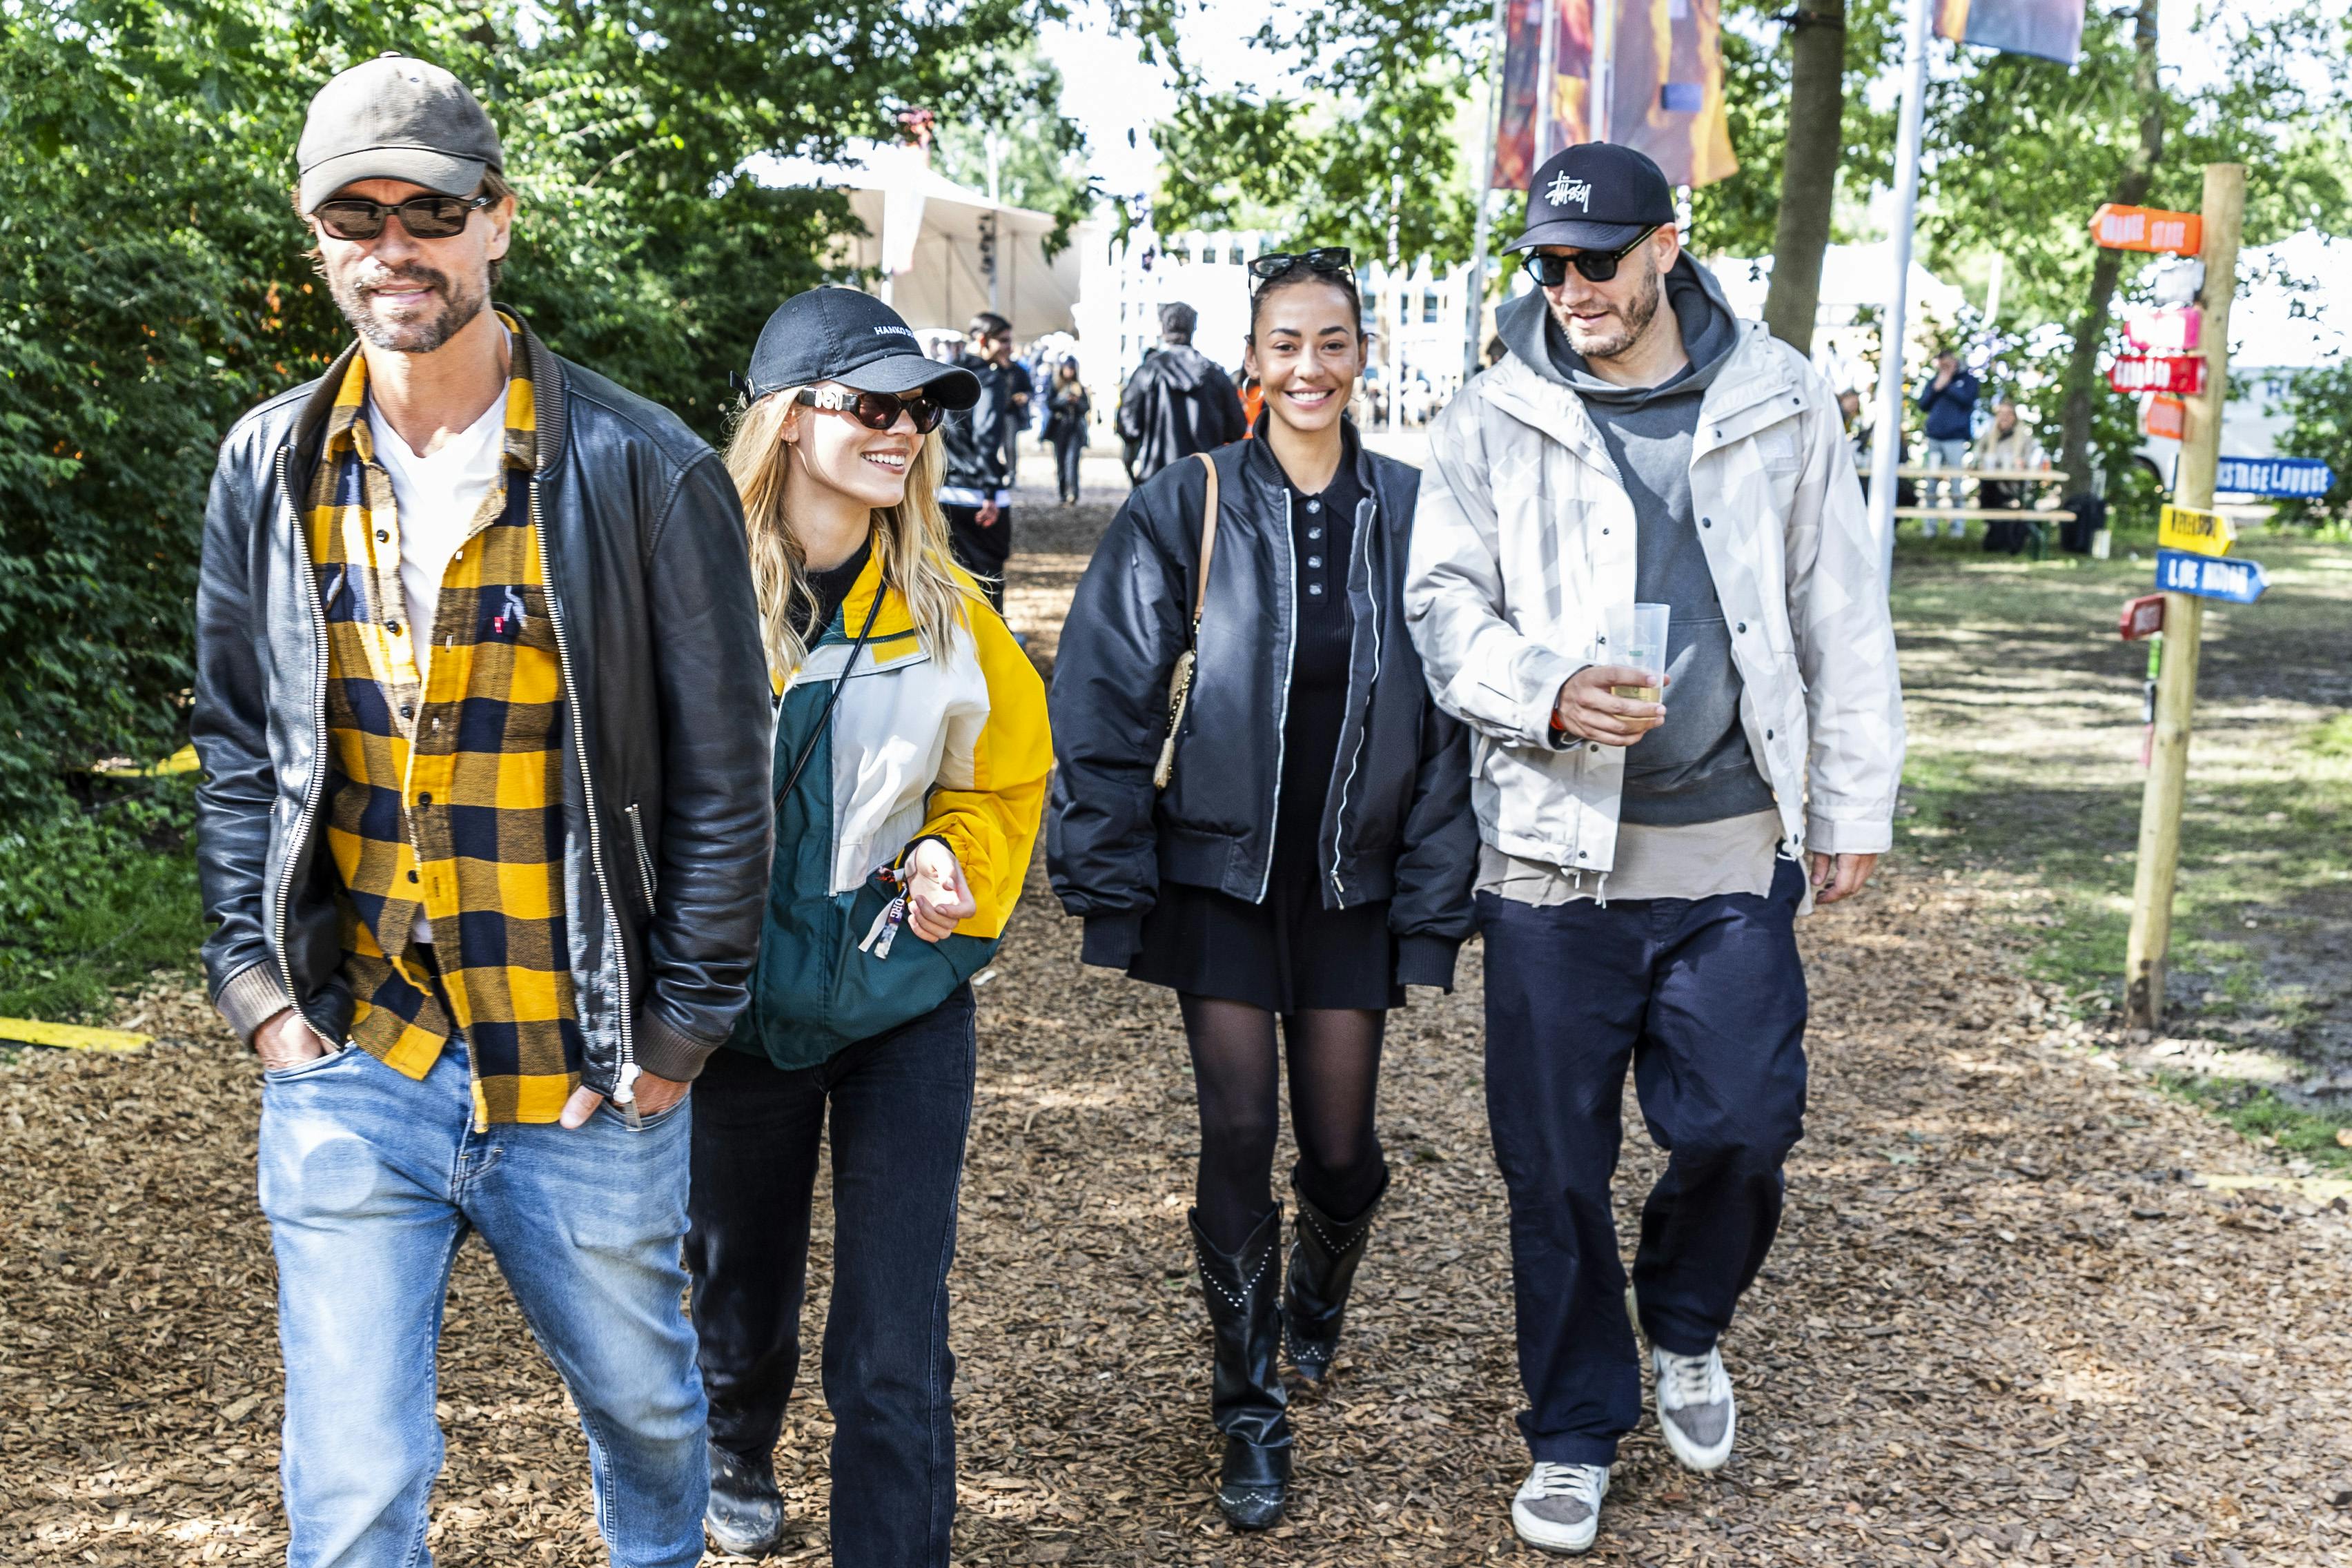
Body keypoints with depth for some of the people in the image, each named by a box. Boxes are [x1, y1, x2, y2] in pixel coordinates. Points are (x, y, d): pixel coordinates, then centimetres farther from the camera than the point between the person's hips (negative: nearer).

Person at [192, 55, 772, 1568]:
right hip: (348, 1065, 2)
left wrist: (682, 1029, -6)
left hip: (589, 1086, -1)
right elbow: (239, 748, 11)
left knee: (645, 1405, 20)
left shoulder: (645, 471, -10)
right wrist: (253, 973, 2)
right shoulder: (271, 468, 2)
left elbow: (721, 773, -6)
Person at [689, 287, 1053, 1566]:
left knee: (896, 1343, -2)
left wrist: (955, 868, -8)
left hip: (904, 997, 1)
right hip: (742, 1007, -1)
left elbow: (1005, 775, 11)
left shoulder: (941, 606, -1)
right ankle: (735, 1459, 52)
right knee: (741, 1288, 21)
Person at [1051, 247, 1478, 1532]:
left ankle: (1316, 1302, 42)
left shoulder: (1411, 514, -1)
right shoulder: (1185, 508, -6)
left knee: (1342, 1149, 7)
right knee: (1239, 1140, -1)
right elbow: (1103, 700, -5)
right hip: (1218, 871, -1)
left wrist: (1431, 904, 0)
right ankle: (1249, 1416, 16)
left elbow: (1449, 720, 2)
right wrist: (1111, 882, -9)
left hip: (1352, 884, 2)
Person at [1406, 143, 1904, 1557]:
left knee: (1740, 1125, -1)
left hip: (1734, 852, 0)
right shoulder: (1494, 425, 2)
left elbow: (1843, 623, 7)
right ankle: (1578, 1432, 26)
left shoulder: (1780, 405, 4)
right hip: (1554, 845, 0)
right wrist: (1552, 693, -20)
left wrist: (1853, 809, 7)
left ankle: (1687, 1328, 33)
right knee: (1555, 1164, 6)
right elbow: (1447, 609, -1)